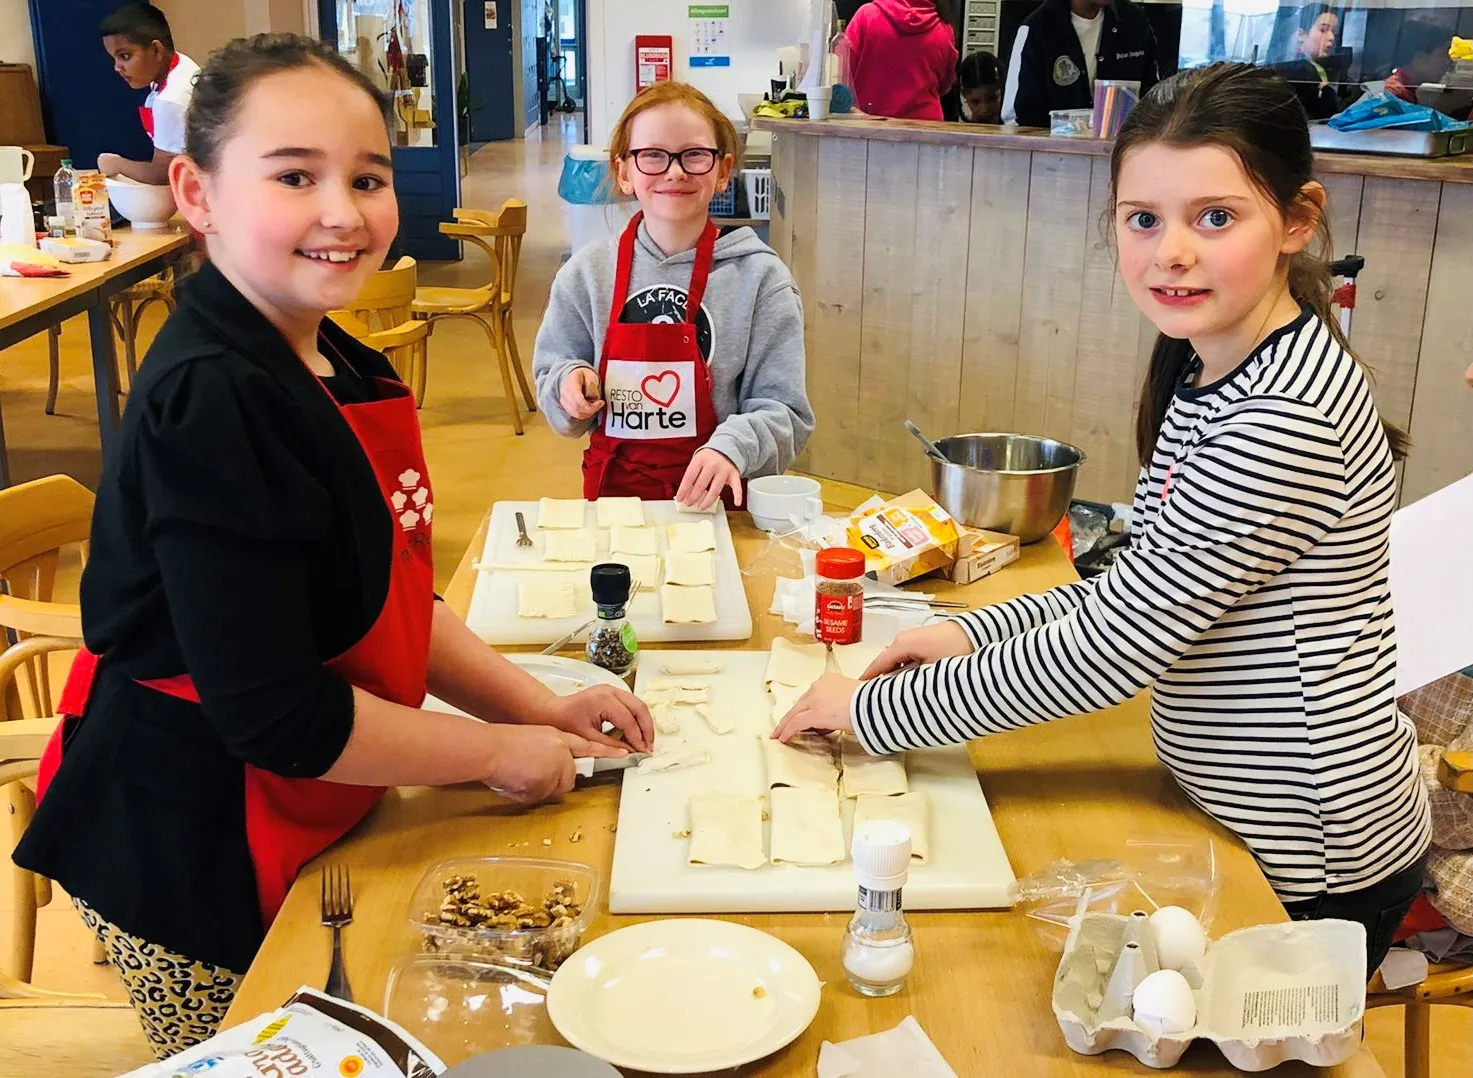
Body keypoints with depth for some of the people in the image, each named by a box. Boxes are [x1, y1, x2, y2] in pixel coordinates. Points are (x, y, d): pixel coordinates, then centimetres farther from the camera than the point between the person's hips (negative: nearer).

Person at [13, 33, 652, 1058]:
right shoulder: (210, 408, -26)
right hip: (193, 854, -8)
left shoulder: (338, 368, 2)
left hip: (307, 819, 8)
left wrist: (542, 707, 2)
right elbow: (277, 713, -27)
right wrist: (501, 752, -15)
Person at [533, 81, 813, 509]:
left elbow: (783, 411, -3)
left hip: (714, 498, -1)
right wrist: (569, 384, -7)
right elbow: (552, 372, 15)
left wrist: (733, 446, -22)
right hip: (613, 491, 2)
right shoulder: (587, 273, 5)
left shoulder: (760, 278, -3)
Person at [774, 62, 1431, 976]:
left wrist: (876, 709, -18)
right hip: (1250, 821, 8)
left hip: (1313, 869, -8)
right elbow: (1149, 588, 9)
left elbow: (1116, 650, -27)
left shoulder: (1289, 413, -29)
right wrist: (973, 634, -1)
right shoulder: (1208, 369, 2)